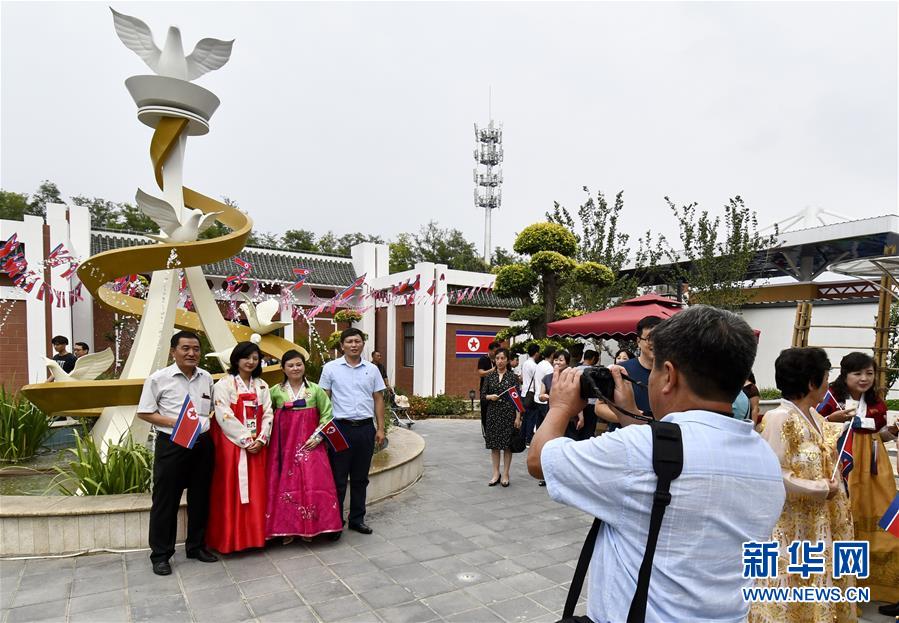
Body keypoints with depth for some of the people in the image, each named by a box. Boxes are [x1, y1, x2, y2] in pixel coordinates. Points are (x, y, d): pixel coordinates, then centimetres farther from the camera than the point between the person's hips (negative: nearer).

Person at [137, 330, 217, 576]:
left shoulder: (206, 378, 7)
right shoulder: (158, 378, -6)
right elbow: (144, 412, -4)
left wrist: (206, 422, 1)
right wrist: (173, 422, -17)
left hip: (203, 443, 5)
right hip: (171, 445, -4)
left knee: (200, 498, 14)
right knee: (165, 499, 4)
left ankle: (196, 545, 30)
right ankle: (160, 554, 19)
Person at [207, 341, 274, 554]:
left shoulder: (262, 385, 12)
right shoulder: (224, 384, -4)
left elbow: (268, 414, 7)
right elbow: (224, 416, -13)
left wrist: (261, 439, -8)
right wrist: (246, 441, -14)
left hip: (257, 446, 5)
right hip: (232, 445, -4)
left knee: (256, 492, 7)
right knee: (232, 492, 0)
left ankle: (255, 535, 18)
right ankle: (231, 539, 10)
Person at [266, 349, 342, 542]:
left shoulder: (315, 390, 3)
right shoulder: (276, 391, 4)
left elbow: (327, 414, 3)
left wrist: (318, 436, -6)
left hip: (309, 445, -1)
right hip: (283, 445, 1)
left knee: (311, 483, -5)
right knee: (284, 485, 1)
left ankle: (308, 528, 10)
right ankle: (286, 528, 15)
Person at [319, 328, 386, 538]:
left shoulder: (372, 369, 7)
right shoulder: (330, 368, 0)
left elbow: (378, 399, 10)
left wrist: (380, 428, 5)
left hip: (365, 428, 3)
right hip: (340, 427, -3)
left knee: (360, 478, 12)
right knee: (338, 478, 3)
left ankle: (357, 519, 25)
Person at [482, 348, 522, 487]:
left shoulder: (512, 376, -1)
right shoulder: (489, 376, 5)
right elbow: (483, 394, 8)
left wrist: (518, 417, -8)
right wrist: (490, 397, -14)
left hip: (508, 413, -2)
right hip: (493, 413, 2)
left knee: (507, 444, 3)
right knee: (494, 444, 7)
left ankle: (505, 474, 14)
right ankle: (496, 474, 18)